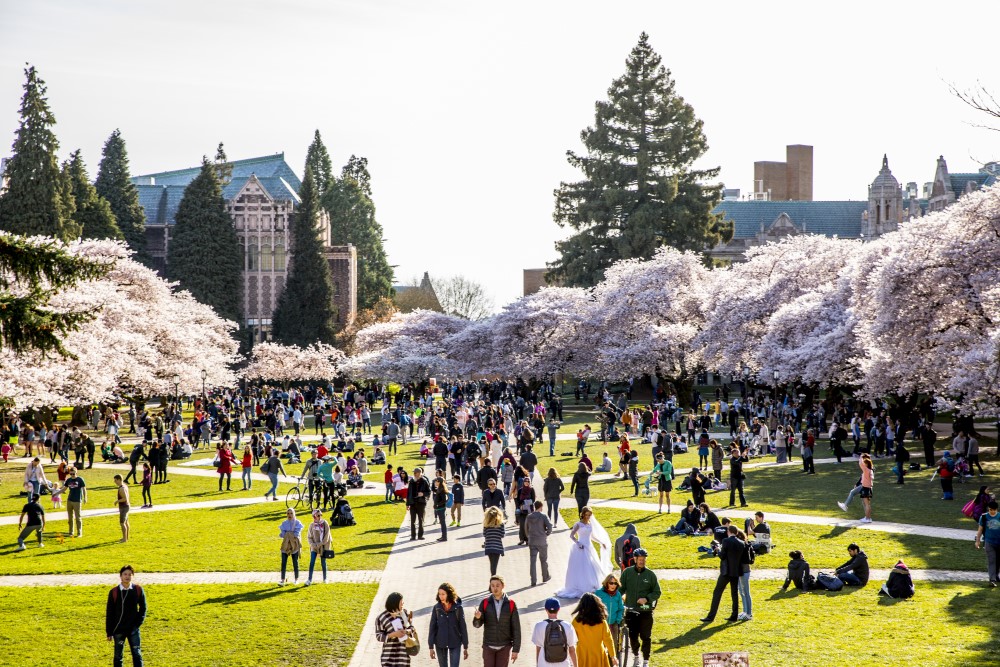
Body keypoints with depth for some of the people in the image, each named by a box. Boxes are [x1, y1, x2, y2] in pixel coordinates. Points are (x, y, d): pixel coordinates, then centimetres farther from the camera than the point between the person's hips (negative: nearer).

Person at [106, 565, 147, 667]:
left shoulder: (138, 590, -2)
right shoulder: (114, 592, -4)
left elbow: (143, 608, 8)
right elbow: (109, 613, 1)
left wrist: (138, 622, -4)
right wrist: (109, 632, 0)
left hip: (133, 629, 0)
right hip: (119, 630, 0)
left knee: (137, 655, -2)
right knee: (118, 656, 7)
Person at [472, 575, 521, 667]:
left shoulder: (511, 604, -7)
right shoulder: (485, 603, -5)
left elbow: (516, 628, -5)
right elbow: (477, 624, -9)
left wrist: (516, 650, -10)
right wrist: (477, 617, -35)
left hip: (504, 647, -1)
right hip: (488, 646, 1)